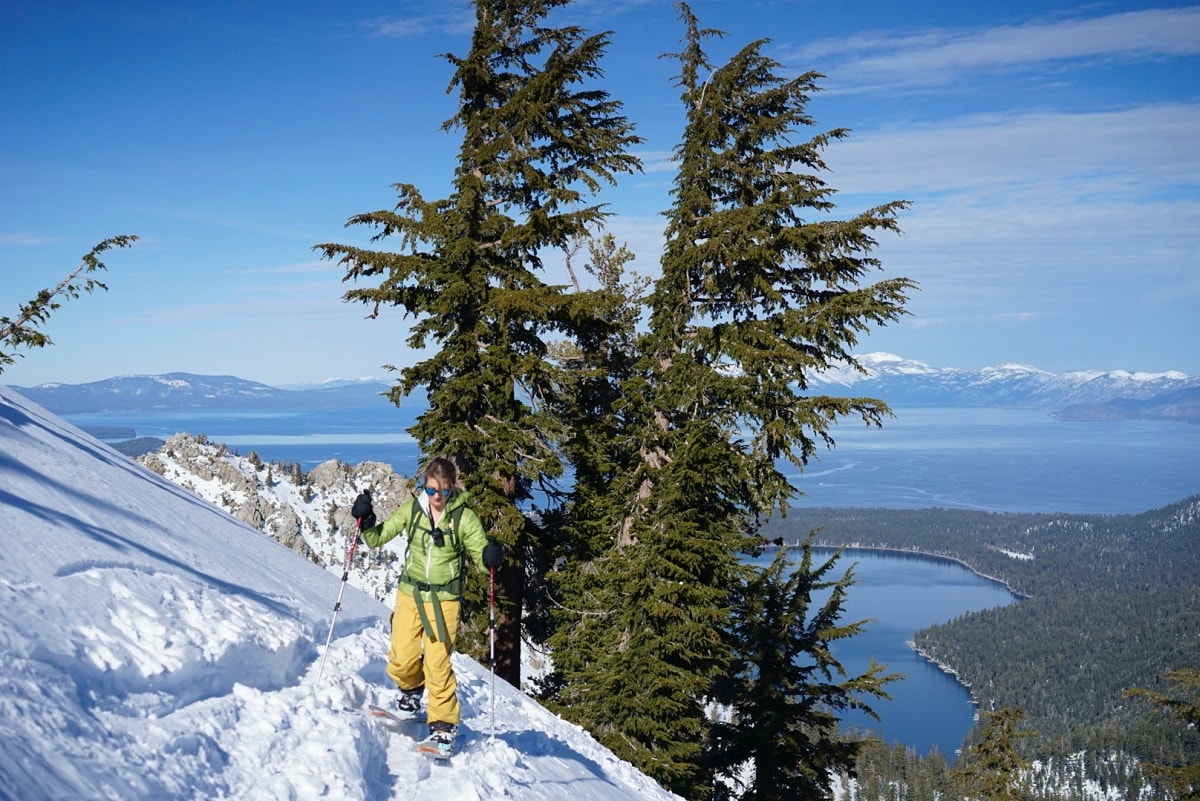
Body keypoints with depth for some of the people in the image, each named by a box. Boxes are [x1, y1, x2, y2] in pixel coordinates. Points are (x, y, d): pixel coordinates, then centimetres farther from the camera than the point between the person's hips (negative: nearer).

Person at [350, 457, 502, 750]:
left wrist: (491, 556, -27)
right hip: (410, 593, 3)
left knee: (437, 664, -7)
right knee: (401, 660, 1)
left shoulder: (464, 517, -9)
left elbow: (480, 555, -4)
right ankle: (411, 690, 35)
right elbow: (377, 538, 5)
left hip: (444, 599, -3)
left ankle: (444, 724, 9)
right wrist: (365, 520, -14)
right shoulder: (412, 509, -2)